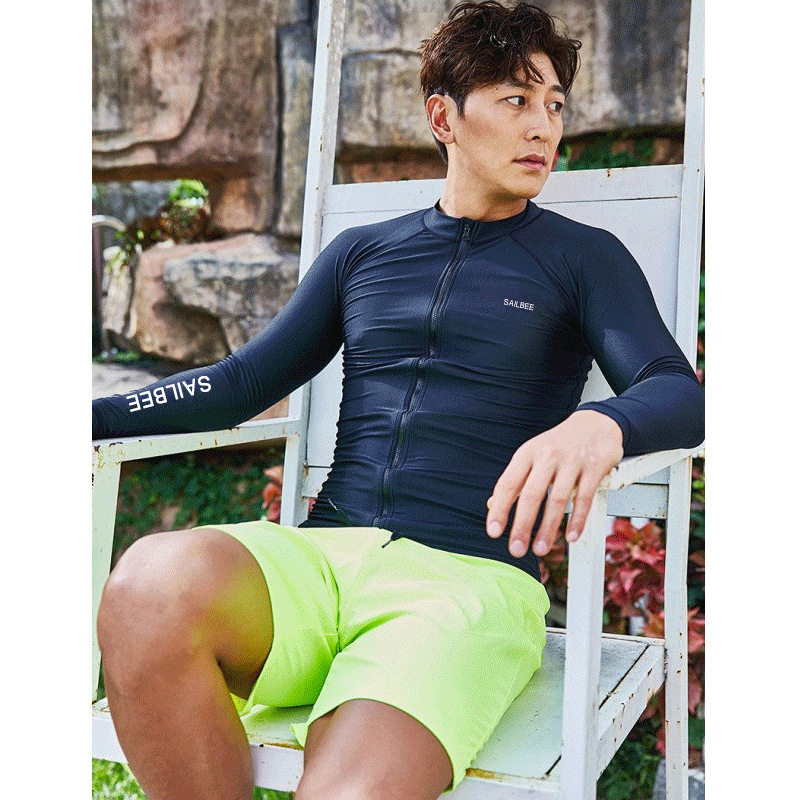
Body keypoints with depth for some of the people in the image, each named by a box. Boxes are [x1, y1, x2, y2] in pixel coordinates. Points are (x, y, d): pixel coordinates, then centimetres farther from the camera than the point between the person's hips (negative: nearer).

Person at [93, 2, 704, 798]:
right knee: (151, 584, -31)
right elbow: (244, 382, 19)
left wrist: (598, 425, -26)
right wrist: (97, 417, 4)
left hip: (470, 577, -2)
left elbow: (678, 395, -1)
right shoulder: (361, 252, 20)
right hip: (320, 554, 3)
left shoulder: (584, 258, 12)